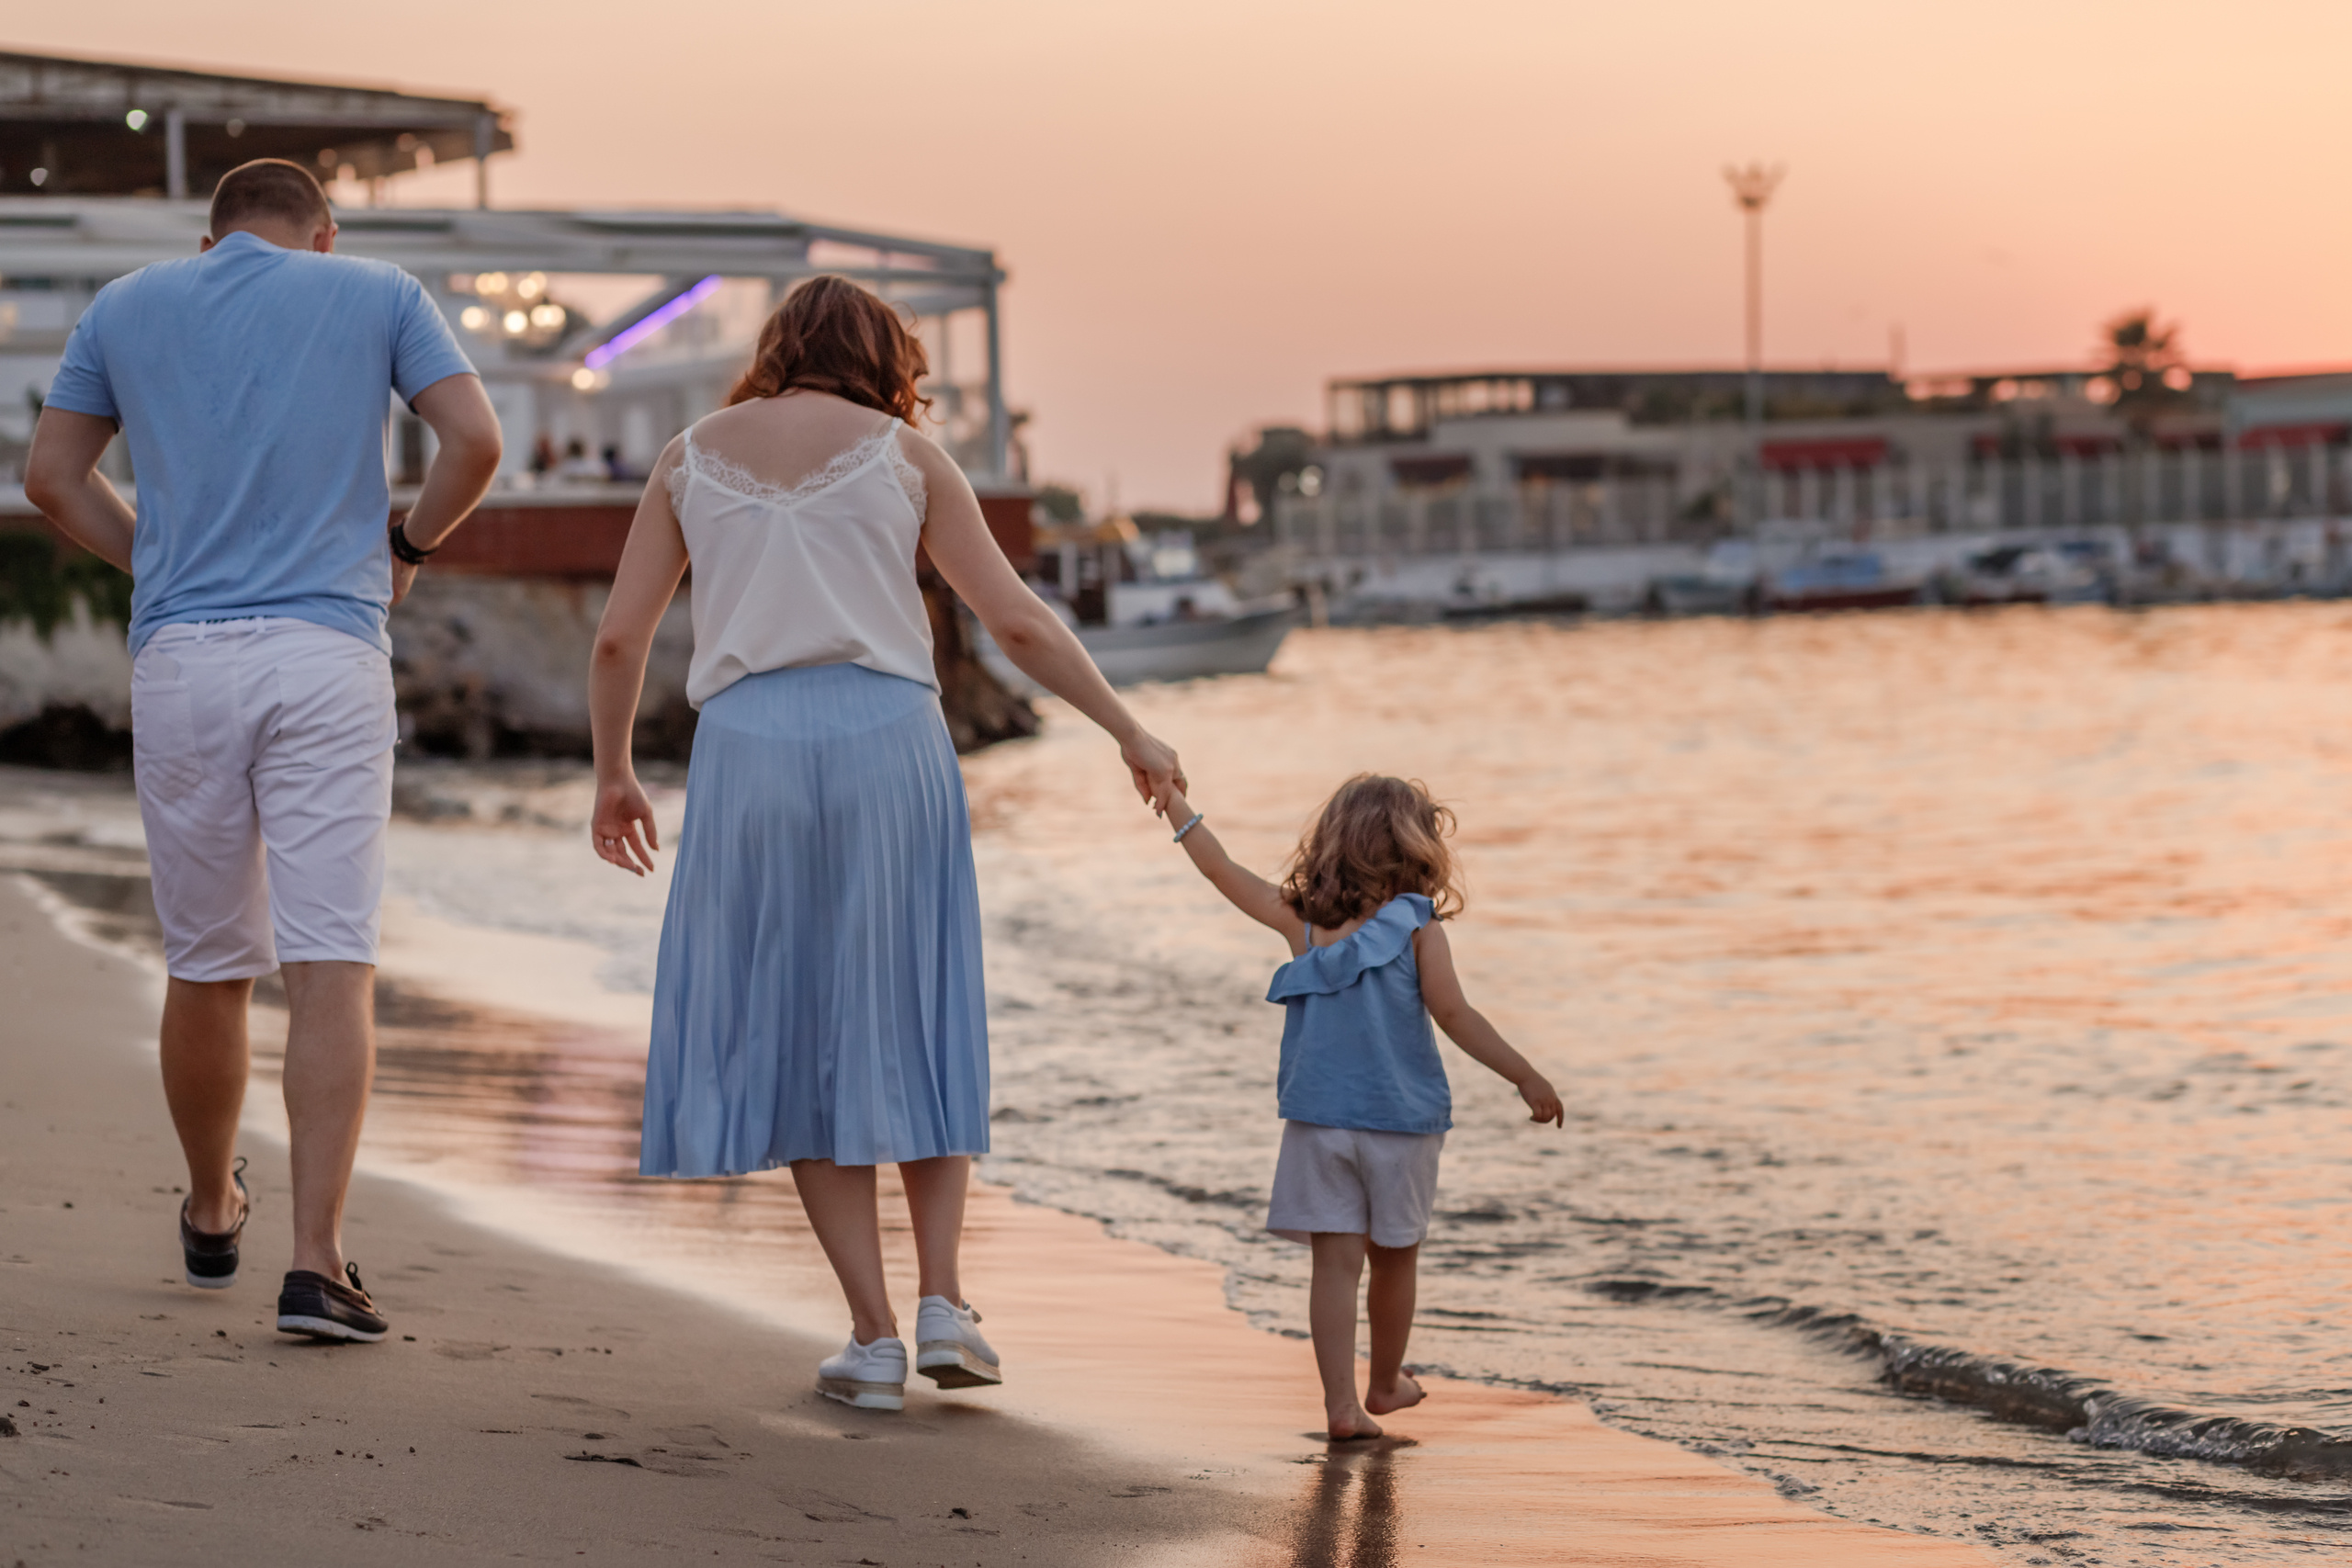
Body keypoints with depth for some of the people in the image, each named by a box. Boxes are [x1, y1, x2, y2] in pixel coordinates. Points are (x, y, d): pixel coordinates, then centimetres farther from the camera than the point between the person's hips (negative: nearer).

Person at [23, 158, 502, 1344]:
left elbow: (52, 474, 14)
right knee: (331, 969, -6)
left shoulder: (127, 305, 14)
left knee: (205, 968, 16)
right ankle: (316, 1264, -16)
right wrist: (408, 547, 14)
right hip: (328, 656, -2)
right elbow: (474, 438, -1)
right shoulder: (379, 294, 9)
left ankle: (212, 1214, 35)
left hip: (178, 659, 2)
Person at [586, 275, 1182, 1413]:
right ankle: (942, 1304, 3)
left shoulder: (693, 458, 14)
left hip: (748, 745, 0)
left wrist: (612, 774, 24)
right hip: (888, 734, 0)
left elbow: (619, 640, 11)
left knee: (795, 1038, 8)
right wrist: (1129, 733, 14)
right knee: (912, 1022, 14)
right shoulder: (902, 455, 10)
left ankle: (875, 1336, 3)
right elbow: (1017, 622, 6)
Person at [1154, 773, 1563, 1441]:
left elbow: (1222, 870, 7)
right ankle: (1386, 1383, 32)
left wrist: (1174, 799, 17)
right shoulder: (1418, 928, -6)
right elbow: (1454, 1016, -10)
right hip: (1401, 1119, -2)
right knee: (1394, 1260, 16)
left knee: (1335, 1261, 0)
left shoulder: (1302, 920, 2)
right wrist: (1528, 1080, -6)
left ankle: (1341, 1403, -7)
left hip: (1318, 1120, 2)